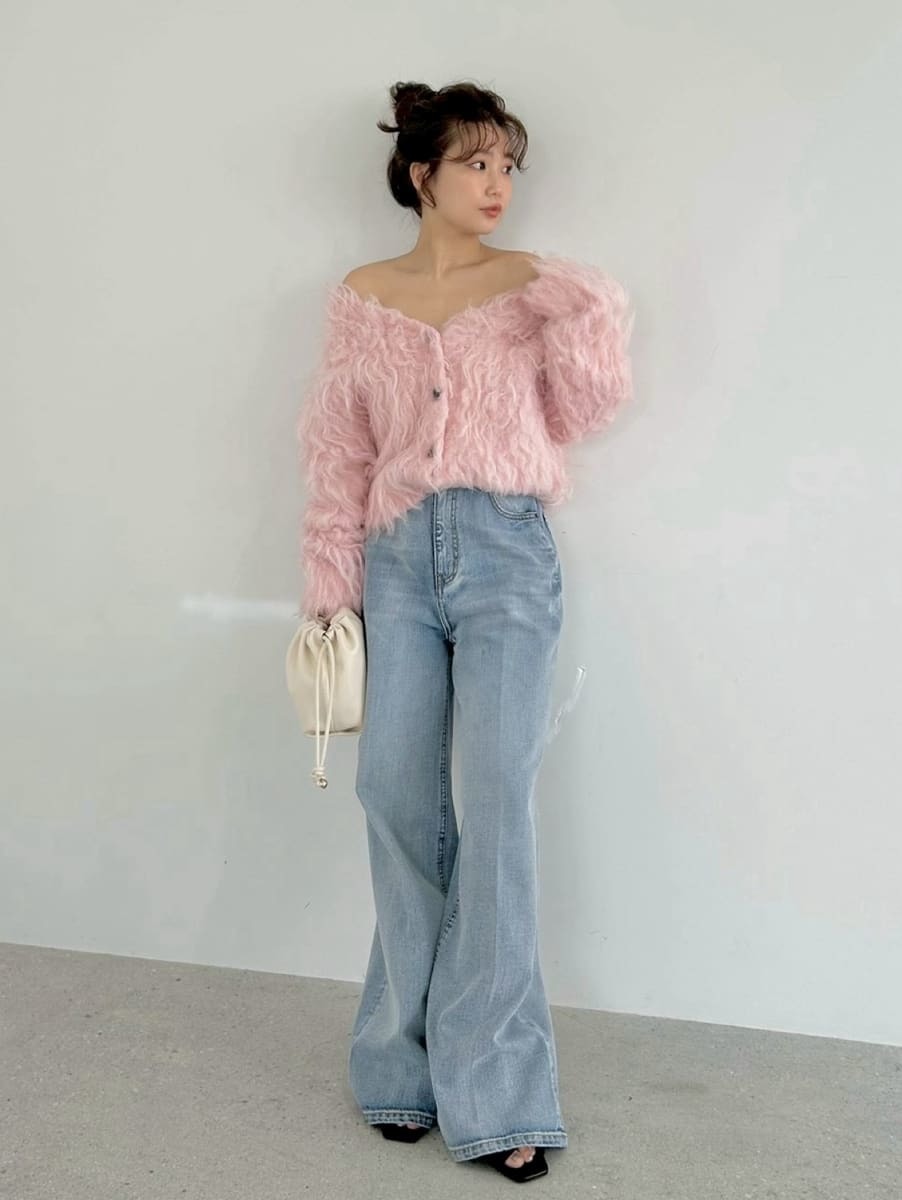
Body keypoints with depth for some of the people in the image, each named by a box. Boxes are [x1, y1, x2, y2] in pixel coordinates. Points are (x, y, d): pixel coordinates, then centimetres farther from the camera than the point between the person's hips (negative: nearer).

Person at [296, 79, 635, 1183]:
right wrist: (331, 588, 4)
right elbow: (337, 451, 10)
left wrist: (591, 320, -2)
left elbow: (577, 417, 13)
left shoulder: (533, 285, 12)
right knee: (397, 794, -3)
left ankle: (493, 1090, 0)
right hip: (401, 559, 1)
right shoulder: (360, 298, 13)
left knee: (497, 798, -10)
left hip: (507, 554, -1)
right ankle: (413, 1062, 14)